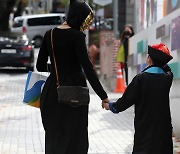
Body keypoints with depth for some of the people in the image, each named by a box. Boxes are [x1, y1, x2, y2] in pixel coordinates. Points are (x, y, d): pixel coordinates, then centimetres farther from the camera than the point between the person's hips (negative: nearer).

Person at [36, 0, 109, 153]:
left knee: (54, 136, 16)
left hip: (52, 91, 6)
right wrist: (103, 96, -18)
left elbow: (40, 65, 9)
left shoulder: (49, 35, 5)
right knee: (74, 137, 0)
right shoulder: (77, 36, -13)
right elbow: (87, 67, -19)